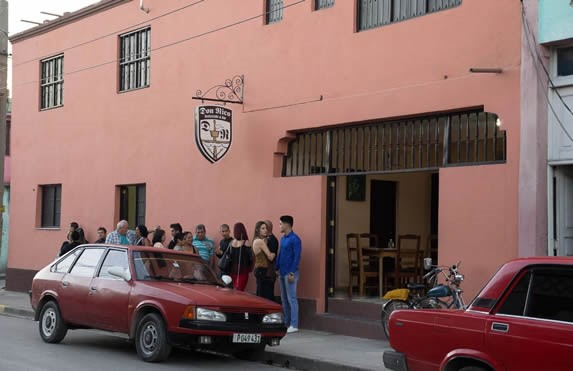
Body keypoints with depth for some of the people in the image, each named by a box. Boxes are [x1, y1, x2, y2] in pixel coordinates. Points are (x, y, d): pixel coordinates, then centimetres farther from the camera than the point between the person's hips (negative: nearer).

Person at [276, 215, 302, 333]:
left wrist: (292, 273, -19)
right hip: (282, 273, 9)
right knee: (284, 299, 12)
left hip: (290, 273, -9)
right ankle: (286, 322, 20)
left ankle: (294, 325, -4)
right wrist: (276, 268, 14)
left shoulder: (295, 239, -12)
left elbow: (297, 257, -16)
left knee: (291, 299, -6)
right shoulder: (283, 239, 14)